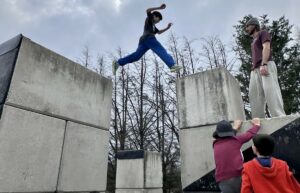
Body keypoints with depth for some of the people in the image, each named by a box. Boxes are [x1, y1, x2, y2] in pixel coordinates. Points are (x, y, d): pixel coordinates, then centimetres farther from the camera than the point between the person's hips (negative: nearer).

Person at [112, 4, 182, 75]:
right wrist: (159, 8, -2)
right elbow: (148, 10, -1)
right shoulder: (149, 19, 17)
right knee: (162, 51, -17)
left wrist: (167, 28, 34)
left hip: (143, 41, 9)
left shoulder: (153, 26, 41)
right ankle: (172, 65, -33)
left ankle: (118, 62, -10)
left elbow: (159, 32, 44)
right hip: (149, 38, -9)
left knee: (136, 55, -3)